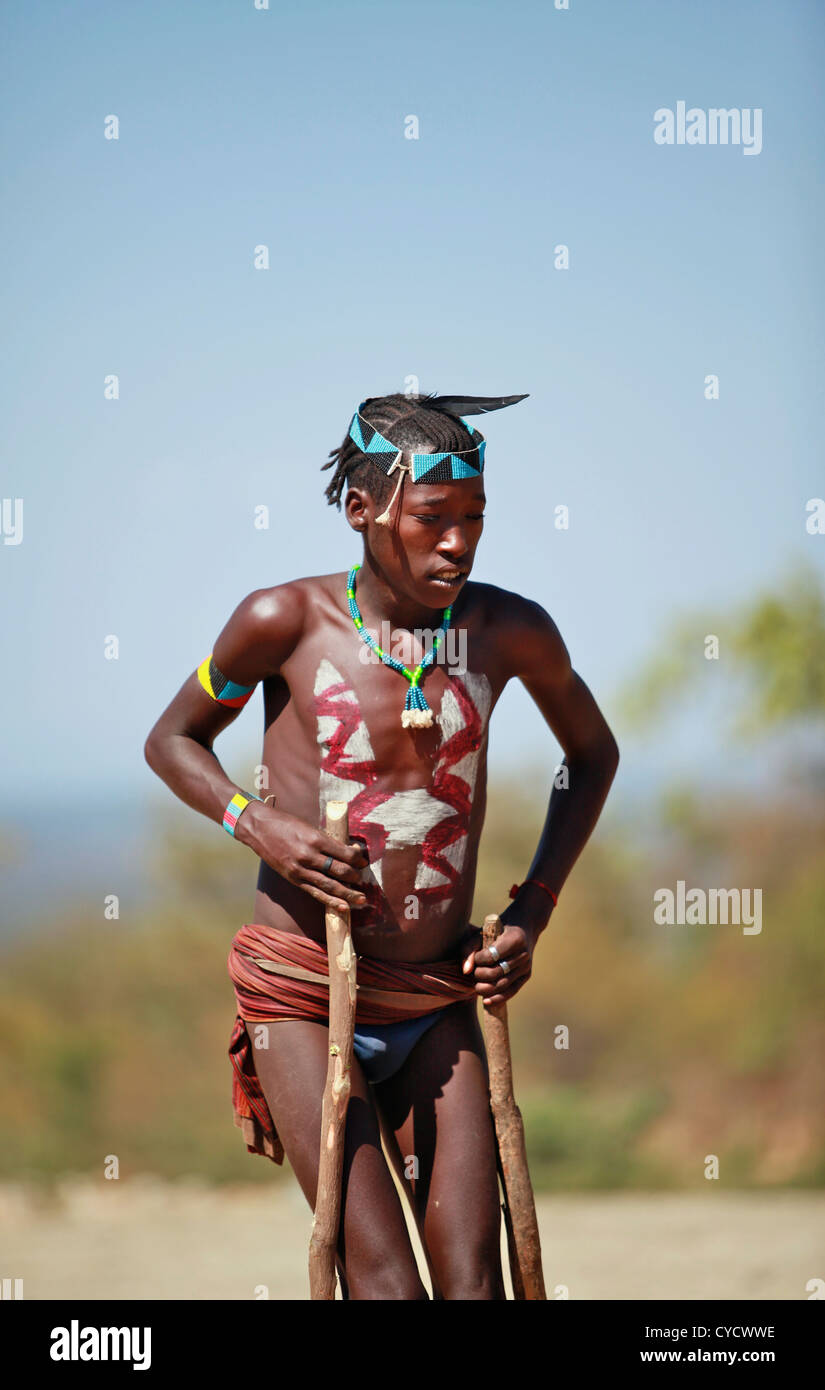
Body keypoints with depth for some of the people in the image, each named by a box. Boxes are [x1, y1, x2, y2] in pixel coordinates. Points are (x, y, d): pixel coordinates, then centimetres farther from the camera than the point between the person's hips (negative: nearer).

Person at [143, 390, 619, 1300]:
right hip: (304, 994, -3)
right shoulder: (288, 621, -10)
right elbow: (172, 740, 7)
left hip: (439, 1002, 3)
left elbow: (592, 754, 17)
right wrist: (257, 825, -13)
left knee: (472, 1278, -4)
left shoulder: (510, 632, -3)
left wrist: (532, 912, 8)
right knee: (384, 1281, -13)